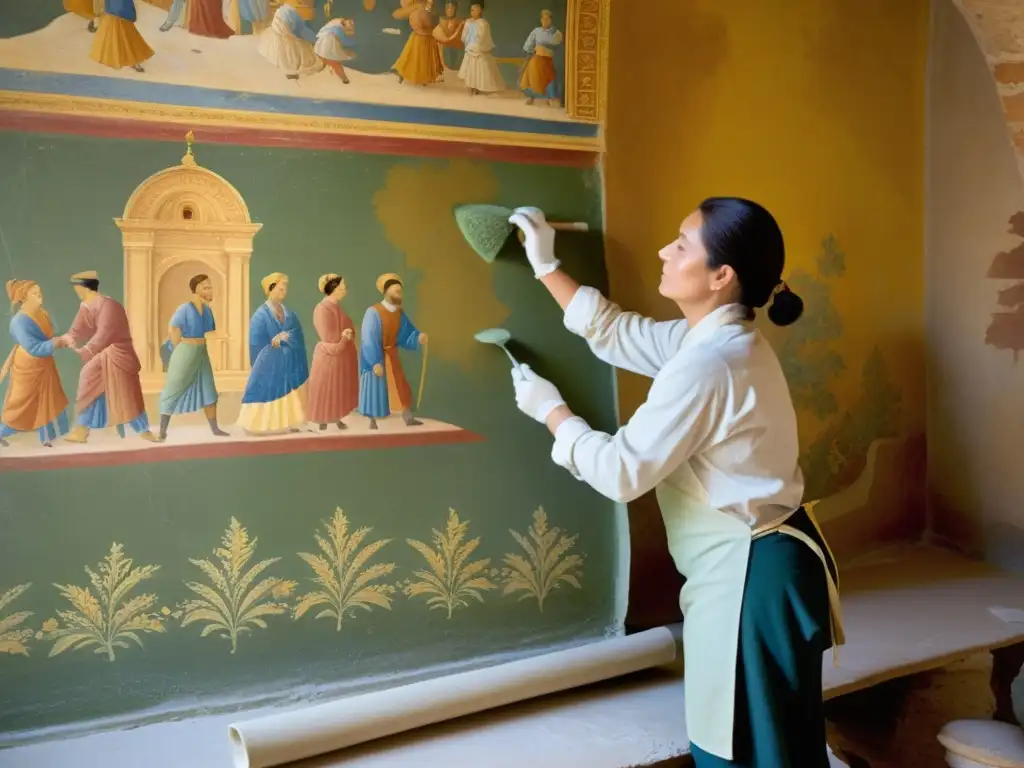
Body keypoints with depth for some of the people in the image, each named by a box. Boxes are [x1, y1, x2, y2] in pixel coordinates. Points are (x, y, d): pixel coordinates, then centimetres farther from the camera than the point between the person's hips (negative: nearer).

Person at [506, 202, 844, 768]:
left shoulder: (707, 366, -26)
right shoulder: (716, 340, 6)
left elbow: (622, 470, -22)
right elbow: (616, 332, 17)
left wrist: (551, 411, -7)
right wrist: (546, 267, 16)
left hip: (751, 577, -10)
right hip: (751, 567, 10)